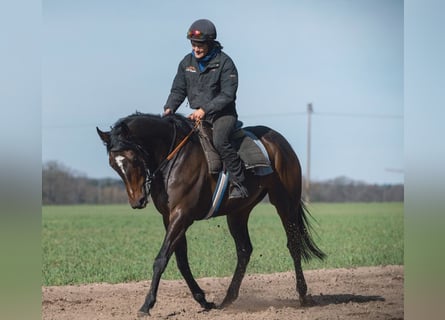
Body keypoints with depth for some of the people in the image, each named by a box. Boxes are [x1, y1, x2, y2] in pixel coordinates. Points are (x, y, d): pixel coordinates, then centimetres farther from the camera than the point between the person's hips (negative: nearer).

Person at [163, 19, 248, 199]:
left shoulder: (224, 63, -11)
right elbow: (178, 90, 10)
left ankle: (238, 184, -27)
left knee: (220, 141, -32)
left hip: (223, 114, -6)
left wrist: (205, 109, -25)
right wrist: (169, 108, -9)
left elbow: (227, 95, -16)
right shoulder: (187, 63, 6)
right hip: (197, 116, 6)